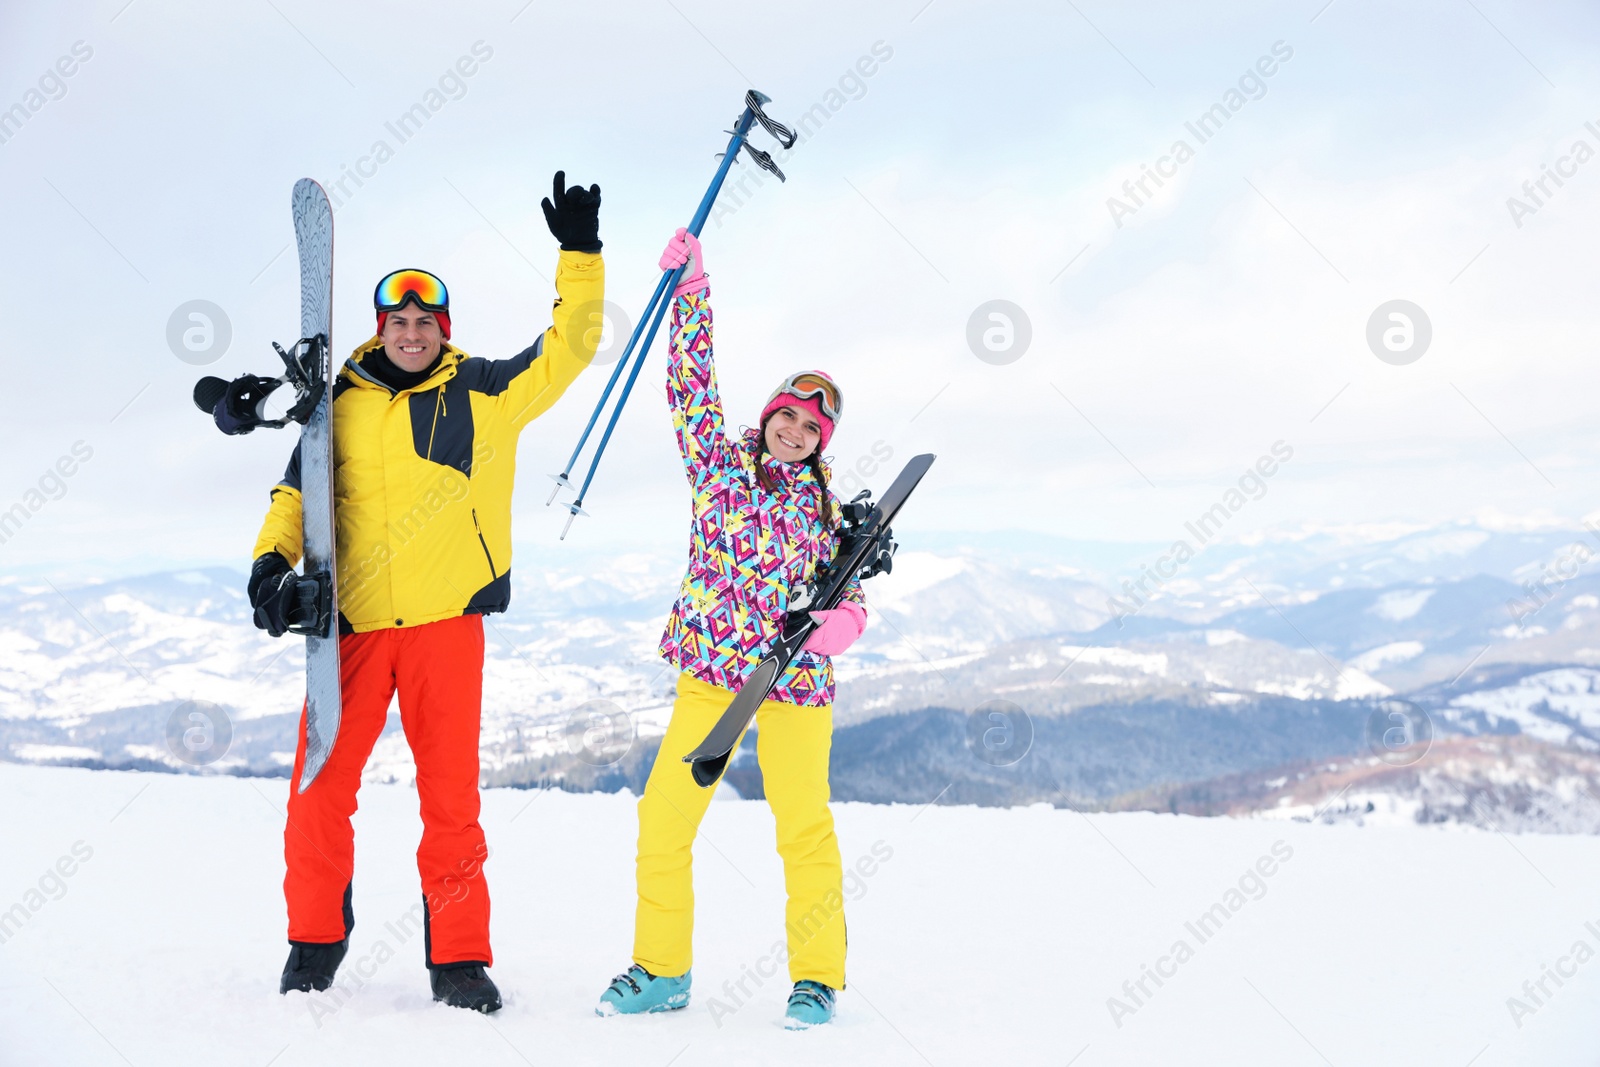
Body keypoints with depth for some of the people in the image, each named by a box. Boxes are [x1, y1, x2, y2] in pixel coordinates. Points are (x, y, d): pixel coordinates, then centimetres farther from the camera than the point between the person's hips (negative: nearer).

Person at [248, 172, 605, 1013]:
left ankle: (459, 957, 10)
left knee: (450, 793, 0)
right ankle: (314, 943, 20)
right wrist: (272, 562, -1)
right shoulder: (342, 402, 11)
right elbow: (298, 492, 15)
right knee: (319, 788, 1)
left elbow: (566, 350, 1)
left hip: (446, 620, -1)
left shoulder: (484, 392, 7)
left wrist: (580, 255, -7)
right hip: (353, 622, 2)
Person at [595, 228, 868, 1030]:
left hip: (795, 678, -1)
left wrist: (840, 621, -15)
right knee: (663, 813, -3)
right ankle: (661, 969, 12)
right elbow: (691, 383, 4)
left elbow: (852, 592, 8)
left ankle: (817, 978, 13)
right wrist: (691, 288, -1)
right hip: (709, 672, 1)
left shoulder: (828, 510, 7)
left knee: (805, 826, -2)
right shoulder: (720, 463, 8)